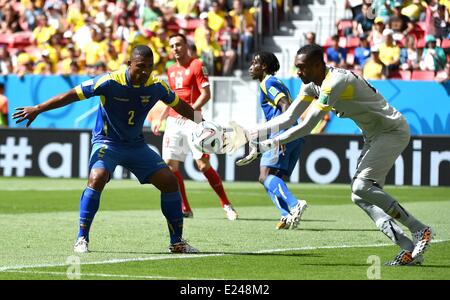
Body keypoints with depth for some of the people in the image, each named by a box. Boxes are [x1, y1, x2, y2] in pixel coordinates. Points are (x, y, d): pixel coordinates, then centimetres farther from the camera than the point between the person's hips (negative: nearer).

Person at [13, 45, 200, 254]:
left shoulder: (156, 87, -8)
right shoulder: (109, 82, -20)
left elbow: (180, 106, 11)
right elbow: (71, 95, -17)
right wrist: (37, 109, -18)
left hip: (136, 145, 4)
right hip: (107, 142, -4)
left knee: (170, 182, -7)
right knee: (97, 178, -32)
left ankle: (177, 242, 6)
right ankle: (82, 239, -21)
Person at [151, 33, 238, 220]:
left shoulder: (197, 66, -5)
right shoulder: (171, 70, 17)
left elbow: (206, 94, -12)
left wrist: (191, 110, -24)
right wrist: (160, 119, 21)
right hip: (173, 121, 7)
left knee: (203, 165, -12)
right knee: (171, 163, -3)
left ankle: (227, 206, -2)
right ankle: (185, 209, 5)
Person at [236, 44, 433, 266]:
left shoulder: (335, 81, -28)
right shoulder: (312, 84, 2)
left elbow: (307, 126, -31)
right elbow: (288, 118, 5)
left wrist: (263, 147, -31)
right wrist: (251, 133, -7)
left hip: (393, 131, -10)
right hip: (373, 137, 10)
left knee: (361, 187, -23)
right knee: (361, 197, 0)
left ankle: (420, 230, -15)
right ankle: (410, 250, -3)